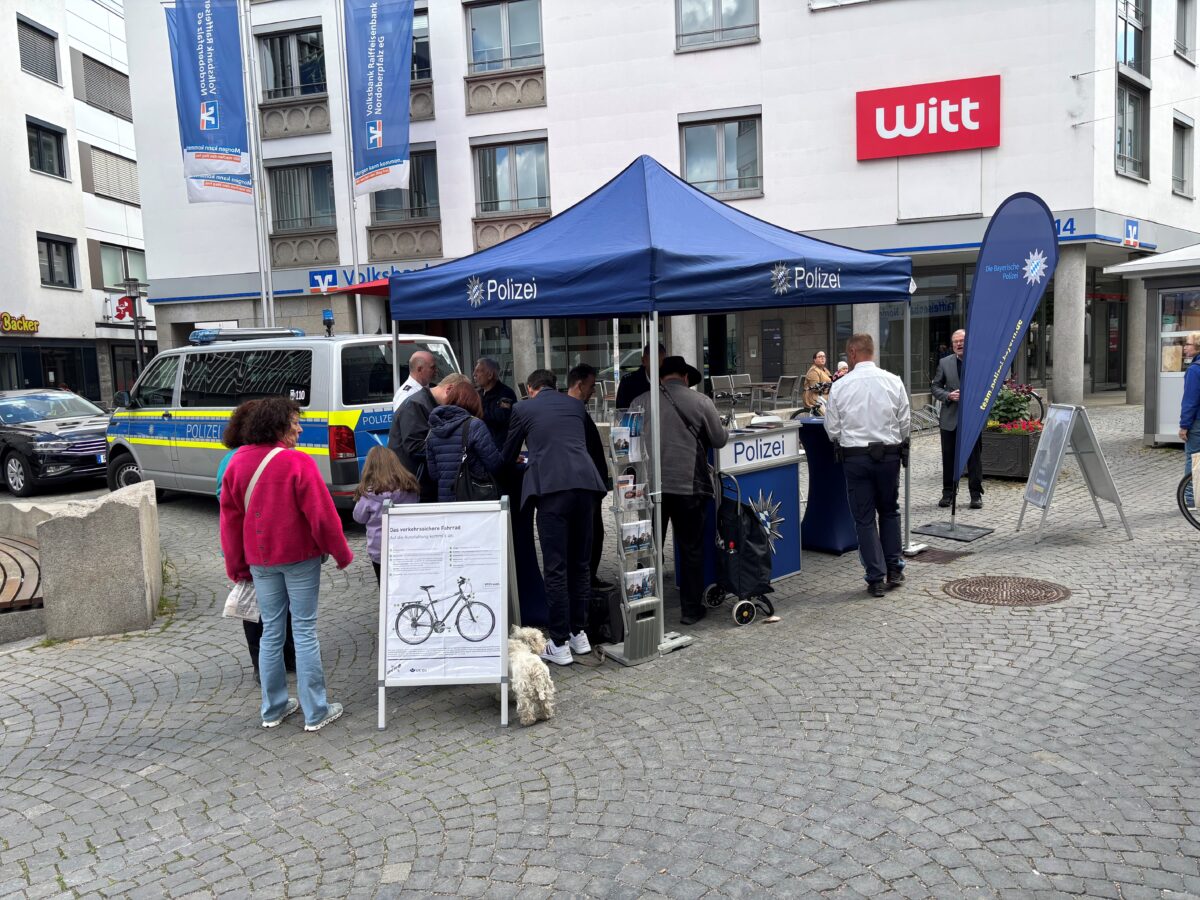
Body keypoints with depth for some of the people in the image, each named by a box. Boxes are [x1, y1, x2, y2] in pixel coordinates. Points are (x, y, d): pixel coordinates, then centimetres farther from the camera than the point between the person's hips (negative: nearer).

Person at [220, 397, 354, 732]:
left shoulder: (238, 462, 2)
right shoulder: (298, 463, -16)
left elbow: (230, 516, 7)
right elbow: (322, 514, -16)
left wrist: (236, 565, 15)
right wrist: (342, 553, -3)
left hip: (260, 559, 5)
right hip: (299, 557, -5)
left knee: (271, 630, 15)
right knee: (305, 631, 3)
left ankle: (273, 708, 24)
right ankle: (315, 712, 9)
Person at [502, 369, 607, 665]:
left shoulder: (523, 408, 12)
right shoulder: (576, 404, 22)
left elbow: (508, 455, 21)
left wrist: (513, 464, 46)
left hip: (551, 486, -4)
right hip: (585, 482, 4)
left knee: (555, 568, -1)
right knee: (580, 564, 15)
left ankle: (559, 645, 2)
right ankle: (579, 634, 23)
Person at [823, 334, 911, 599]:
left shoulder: (840, 386, -8)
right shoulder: (894, 382, -3)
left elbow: (832, 430, -2)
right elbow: (904, 425, 2)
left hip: (855, 457, -2)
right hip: (889, 455, 2)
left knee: (864, 518, 6)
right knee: (890, 511, 20)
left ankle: (876, 579, 7)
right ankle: (894, 569, 24)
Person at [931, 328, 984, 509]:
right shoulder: (944, 363, 7)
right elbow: (934, 387, 8)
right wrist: (948, 396, -10)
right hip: (950, 418, 2)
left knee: (974, 458, 3)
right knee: (949, 458, 8)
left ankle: (976, 494, 12)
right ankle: (948, 493, 18)